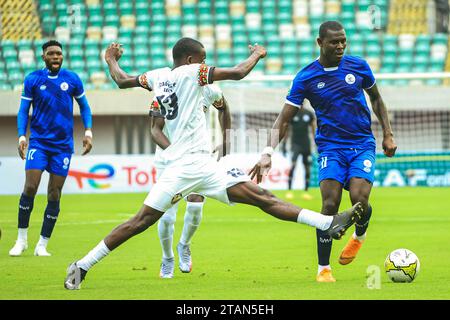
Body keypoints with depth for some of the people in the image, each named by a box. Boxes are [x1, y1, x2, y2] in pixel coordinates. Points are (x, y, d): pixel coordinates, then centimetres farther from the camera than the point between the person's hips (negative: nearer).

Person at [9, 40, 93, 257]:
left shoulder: (72, 79, 3)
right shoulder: (33, 80, 0)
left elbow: (83, 106, 14)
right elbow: (23, 110, 4)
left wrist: (88, 132, 3)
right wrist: (21, 136, -8)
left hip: (63, 145, 1)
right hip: (38, 141, -1)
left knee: (54, 196, 0)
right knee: (30, 188, -14)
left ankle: (42, 245, 10)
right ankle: (22, 240, 0)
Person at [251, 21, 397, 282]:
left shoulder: (359, 66, 1)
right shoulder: (306, 78, -5)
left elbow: (376, 99, 19)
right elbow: (284, 120, -4)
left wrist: (388, 134, 12)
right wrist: (268, 154, -16)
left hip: (363, 145, 1)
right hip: (330, 146, -1)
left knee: (359, 199, -20)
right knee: (330, 204, -16)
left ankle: (360, 234, 17)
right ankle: (324, 268, -1)